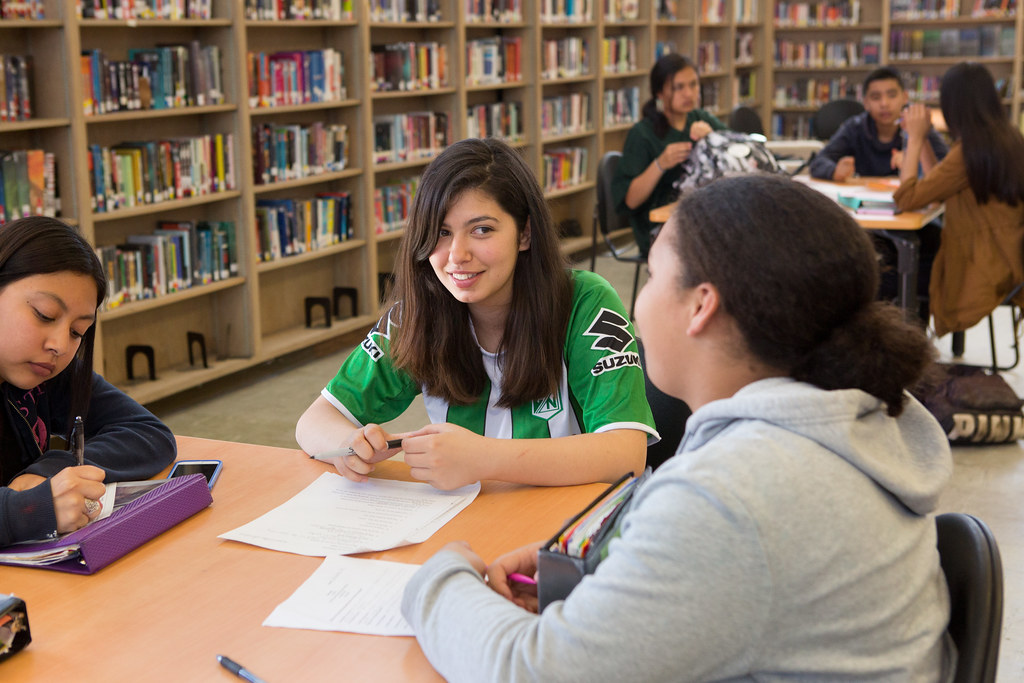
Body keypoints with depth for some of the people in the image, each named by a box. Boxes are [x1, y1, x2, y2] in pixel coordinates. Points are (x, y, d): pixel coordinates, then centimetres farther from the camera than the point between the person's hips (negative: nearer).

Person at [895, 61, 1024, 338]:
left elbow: (906, 198, -18)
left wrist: (915, 138, -9)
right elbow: (938, 188, 13)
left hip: (984, 271, -8)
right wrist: (922, 138, 14)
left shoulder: (971, 149, -20)